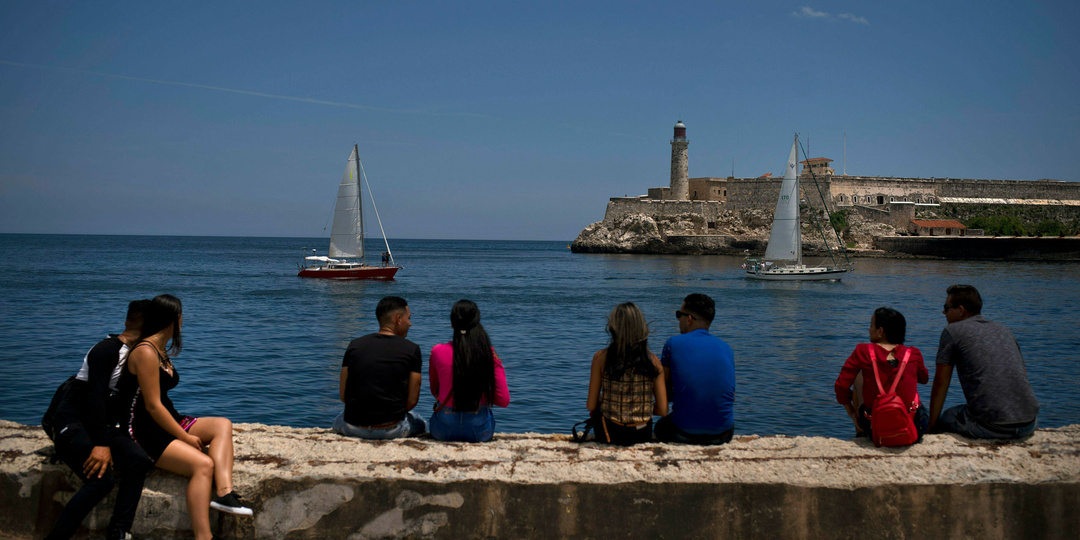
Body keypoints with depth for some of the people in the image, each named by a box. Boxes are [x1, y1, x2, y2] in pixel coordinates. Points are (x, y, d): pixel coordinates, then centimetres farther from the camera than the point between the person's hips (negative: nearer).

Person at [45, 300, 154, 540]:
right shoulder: (108, 349, -11)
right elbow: (95, 396, -20)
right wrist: (101, 444, -25)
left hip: (103, 424, 7)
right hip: (74, 423, -7)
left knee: (139, 460, -23)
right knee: (100, 480, -30)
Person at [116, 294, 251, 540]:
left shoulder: (161, 350, 16)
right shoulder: (146, 352, -15)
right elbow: (153, 407, -18)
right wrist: (187, 437, -14)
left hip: (166, 423, 10)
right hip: (143, 432, -10)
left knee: (222, 425, -5)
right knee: (203, 464, -28)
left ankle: (224, 492, -27)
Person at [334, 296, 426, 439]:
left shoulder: (355, 345, 3)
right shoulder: (412, 349, -5)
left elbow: (342, 396, 6)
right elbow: (411, 401, -4)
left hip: (353, 429, 3)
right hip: (392, 430, -2)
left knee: (338, 421, 38)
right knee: (421, 424, 30)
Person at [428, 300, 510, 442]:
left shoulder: (438, 351, -8)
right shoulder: (490, 354, -9)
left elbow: (434, 391, 8)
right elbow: (504, 401, -5)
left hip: (444, 430, 1)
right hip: (480, 432, -1)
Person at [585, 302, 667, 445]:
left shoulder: (601, 358, -11)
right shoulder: (653, 361, -7)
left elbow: (591, 406, -5)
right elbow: (663, 410, -5)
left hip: (610, 435, -2)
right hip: (643, 436, 2)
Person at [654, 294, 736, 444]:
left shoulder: (673, 343, -3)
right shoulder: (726, 348, 7)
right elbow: (732, 398, 14)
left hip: (684, 433, -3)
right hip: (722, 435, 3)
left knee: (661, 425, 30)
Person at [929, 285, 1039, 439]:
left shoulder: (952, 332, 3)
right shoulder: (1004, 330, 21)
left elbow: (940, 384, 4)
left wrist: (931, 426, 14)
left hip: (989, 427, -6)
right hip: (1028, 424, 6)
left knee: (945, 417, 21)